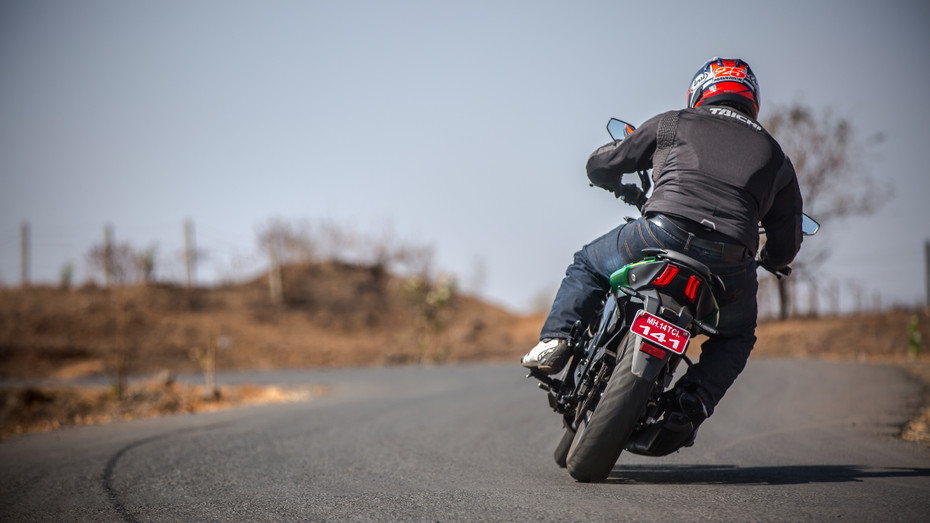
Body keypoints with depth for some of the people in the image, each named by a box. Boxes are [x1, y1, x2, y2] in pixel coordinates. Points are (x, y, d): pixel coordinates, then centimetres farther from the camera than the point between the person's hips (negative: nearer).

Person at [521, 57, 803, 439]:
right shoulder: (775, 155, 26)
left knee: (588, 264, 27)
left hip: (664, 234, -1)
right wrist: (764, 263, 50)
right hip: (730, 271, 2)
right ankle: (696, 399, 6)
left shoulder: (672, 124, 21)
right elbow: (786, 244, 27)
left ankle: (554, 342, 9)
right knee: (737, 336, 30)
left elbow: (600, 165, 29)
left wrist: (621, 188, 52)